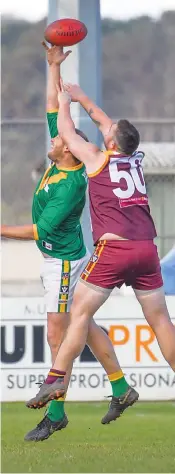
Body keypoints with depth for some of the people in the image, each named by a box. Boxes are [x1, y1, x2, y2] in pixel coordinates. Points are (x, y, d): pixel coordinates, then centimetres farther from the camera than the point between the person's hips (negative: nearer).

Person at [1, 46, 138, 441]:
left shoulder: (69, 185, -25)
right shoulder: (63, 161, -1)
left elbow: (40, 230, -26)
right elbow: (54, 111, 8)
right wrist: (54, 68, 8)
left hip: (64, 263, -10)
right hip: (59, 260, 10)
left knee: (58, 335, -6)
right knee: (84, 327, 16)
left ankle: (56, 414, -3)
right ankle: (121, 389, 24)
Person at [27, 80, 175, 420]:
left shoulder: (97, 159, 3)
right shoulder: (136, 160, 16)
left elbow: (66, 132, 17)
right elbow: (109, 127, 34)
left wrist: (64, 103, 35)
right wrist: (83, 99, 44)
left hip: (113, 248, -5)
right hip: (146, 249, 5)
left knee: (80, 312, -1)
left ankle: (57, 379, -10)